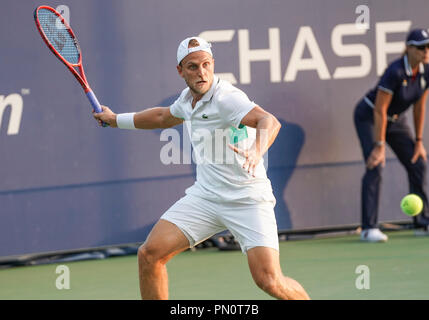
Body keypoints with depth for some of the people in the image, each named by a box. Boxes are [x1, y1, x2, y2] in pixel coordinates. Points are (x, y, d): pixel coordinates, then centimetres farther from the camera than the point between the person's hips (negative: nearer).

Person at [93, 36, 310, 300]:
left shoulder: (227, 98, -18)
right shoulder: (189, 98, 8)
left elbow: (269, 122, -35)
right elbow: (164, 116, 32)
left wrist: (257, 152, -55)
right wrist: (116, 119, 41)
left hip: (247, 200, -7)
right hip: (205, 196, 7)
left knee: (269, 281, -19)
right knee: (149, 254, -6)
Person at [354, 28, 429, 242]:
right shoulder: (395, 72, -32)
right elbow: (380, 110, -29)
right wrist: (380, 146, -28)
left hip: (396, 120, 7)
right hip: (369, 118, -7)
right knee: (375, 166, -20)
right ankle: (368, 228, -22)